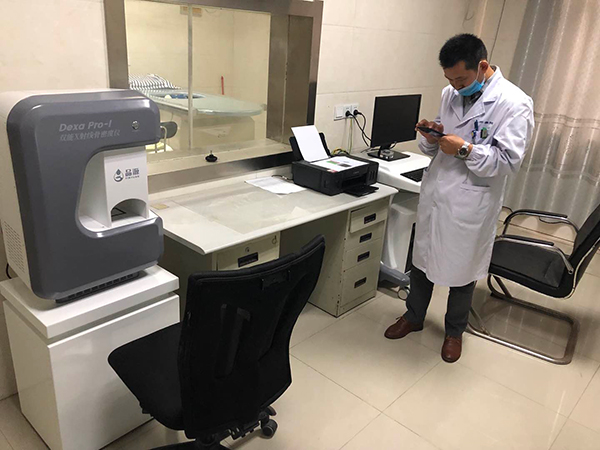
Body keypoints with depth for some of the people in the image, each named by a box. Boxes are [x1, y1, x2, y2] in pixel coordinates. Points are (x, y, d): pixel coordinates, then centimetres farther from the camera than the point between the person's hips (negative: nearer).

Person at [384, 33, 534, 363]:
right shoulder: (450, 94, 5)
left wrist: (466, 149, -25)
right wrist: (431, 136, -9)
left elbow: (508, 160, -16)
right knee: (422, 260, 17)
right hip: (434, 194, 5)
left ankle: (455, 330, 37)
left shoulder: (514, 104, -13)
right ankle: (414, 316, 40)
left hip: (470, 204, -5)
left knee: (461, 271, 12)